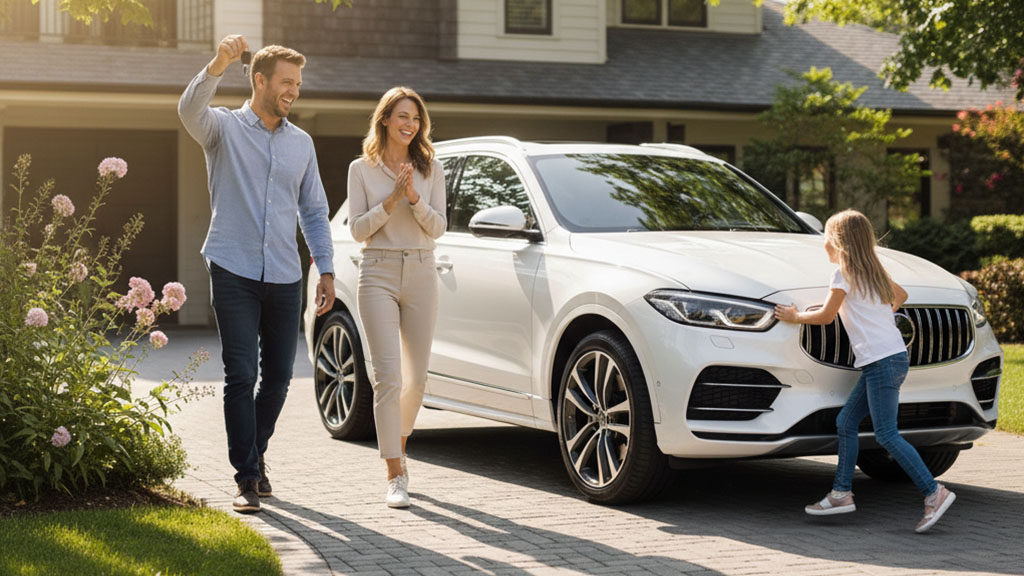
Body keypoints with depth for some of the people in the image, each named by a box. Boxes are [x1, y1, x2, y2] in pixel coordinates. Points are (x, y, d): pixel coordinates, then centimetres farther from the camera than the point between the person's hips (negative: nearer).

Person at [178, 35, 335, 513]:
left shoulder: (301, 143, 14)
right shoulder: (224, 128, 1)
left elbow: (314, 210, 18)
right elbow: (189, 110, -23)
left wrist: (326, 268, 10)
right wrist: (218, 65, -38)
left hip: (285, 277, 5)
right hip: (234, 272, -4)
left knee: (278, 376, 7)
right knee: (241, 375, -9)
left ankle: (254, 455, 29)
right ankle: (248, 478, -3)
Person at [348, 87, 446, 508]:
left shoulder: (430, 169, 8)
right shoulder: (362, 169, 3)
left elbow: (438, 228, 1)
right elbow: (358, 230, -1)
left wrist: (414, 197, -15)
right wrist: (392, 199, -13)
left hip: (420, 275, 3)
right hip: (379, 274, -3)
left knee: (416, 378, 7)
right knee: (388, 376, -12)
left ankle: (397, 447, 33)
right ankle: (395, 476, -10)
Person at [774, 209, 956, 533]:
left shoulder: (844, 275, -7)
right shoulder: (873, 272, 18)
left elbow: (826, 316, -3)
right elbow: (901, 295, 34)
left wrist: (795, 317, 11)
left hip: (882, 361, -9)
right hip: (889, 358, 9)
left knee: (886, 435, -11)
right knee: (846, 422, 10)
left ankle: (934, 493, -13)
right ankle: (841, 494, 13)